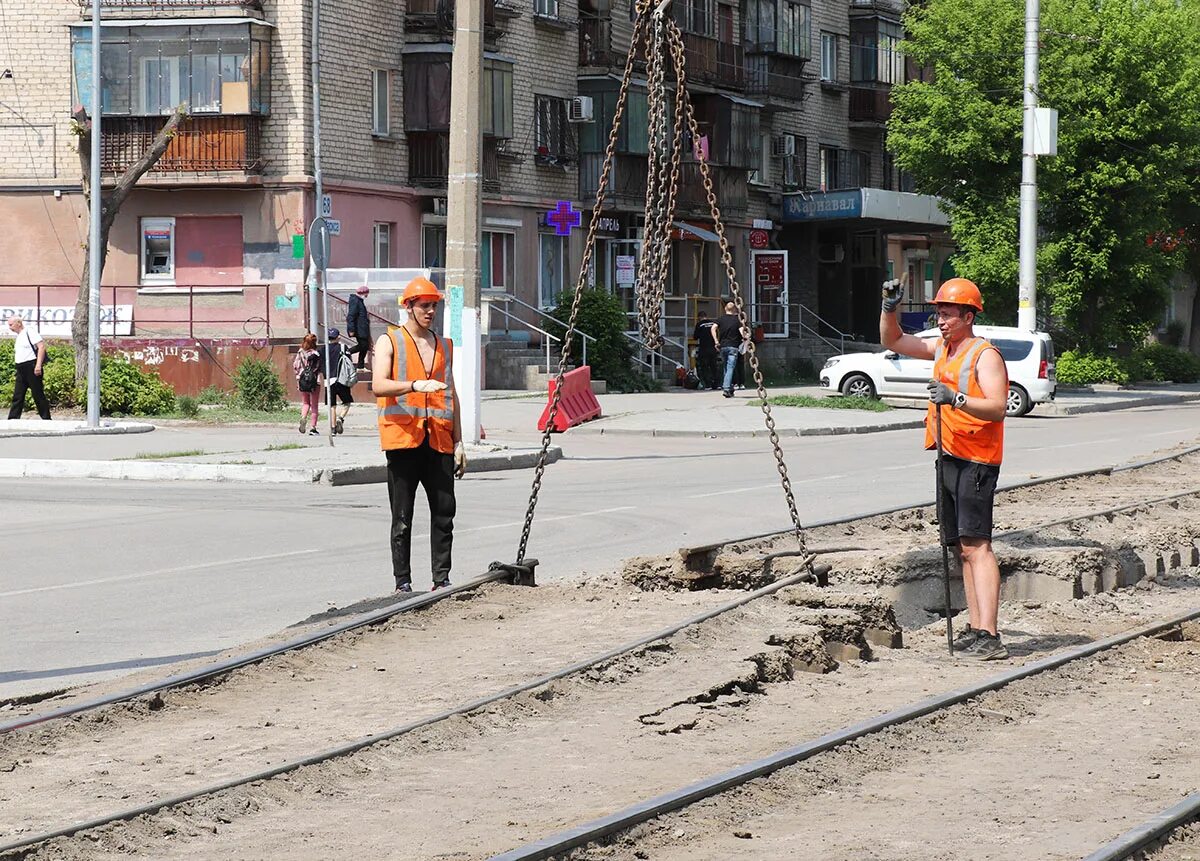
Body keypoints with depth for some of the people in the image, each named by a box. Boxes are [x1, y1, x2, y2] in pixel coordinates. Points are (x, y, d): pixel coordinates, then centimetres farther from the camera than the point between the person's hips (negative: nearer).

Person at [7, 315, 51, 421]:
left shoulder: (30, 332, -8)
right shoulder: (18, 336, 19)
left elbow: (41, 346, -16)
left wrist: (38, 365, -22)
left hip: (31, 367, -9)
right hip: (21, 370, 9)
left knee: (38, 395, -3)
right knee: (17, 396, 4)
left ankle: (46, 419, 3)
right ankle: (12, 420, 1)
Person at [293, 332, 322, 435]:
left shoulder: (300, 353, -2)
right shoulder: (317, 353, -9)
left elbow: (295, 366, 1)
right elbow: (322, 368, -7)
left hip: (302, 380, 2)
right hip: (314, 380, -2)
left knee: (305, 403, 17)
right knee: (314, 405, 8)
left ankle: (303, 418, -11)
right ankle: (313, 427, 6)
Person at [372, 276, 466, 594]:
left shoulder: (444, 346, 19)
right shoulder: (389, 342, 3)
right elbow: (379, 386, -12)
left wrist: (458, 441, 17)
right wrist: (415, 385, -28)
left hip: (438, 440, 4)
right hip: (403, 437, -4)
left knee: (444, 511, -1)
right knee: (402, 517, -1)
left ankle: (442, 578, 5)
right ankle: (402, 582, 3)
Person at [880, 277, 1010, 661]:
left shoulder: (985, 355, -9)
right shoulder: (941, 348, 17)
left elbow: (997, 407, -21)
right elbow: (892, 341, 26)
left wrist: (956, 399, -34)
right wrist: (889, 309, 9)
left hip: (976, 461, -9)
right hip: (949, 457, 9)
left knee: (975, 544, -17)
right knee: (963, 547, 8)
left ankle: (989, 636, -23)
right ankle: (975, 628, 9)